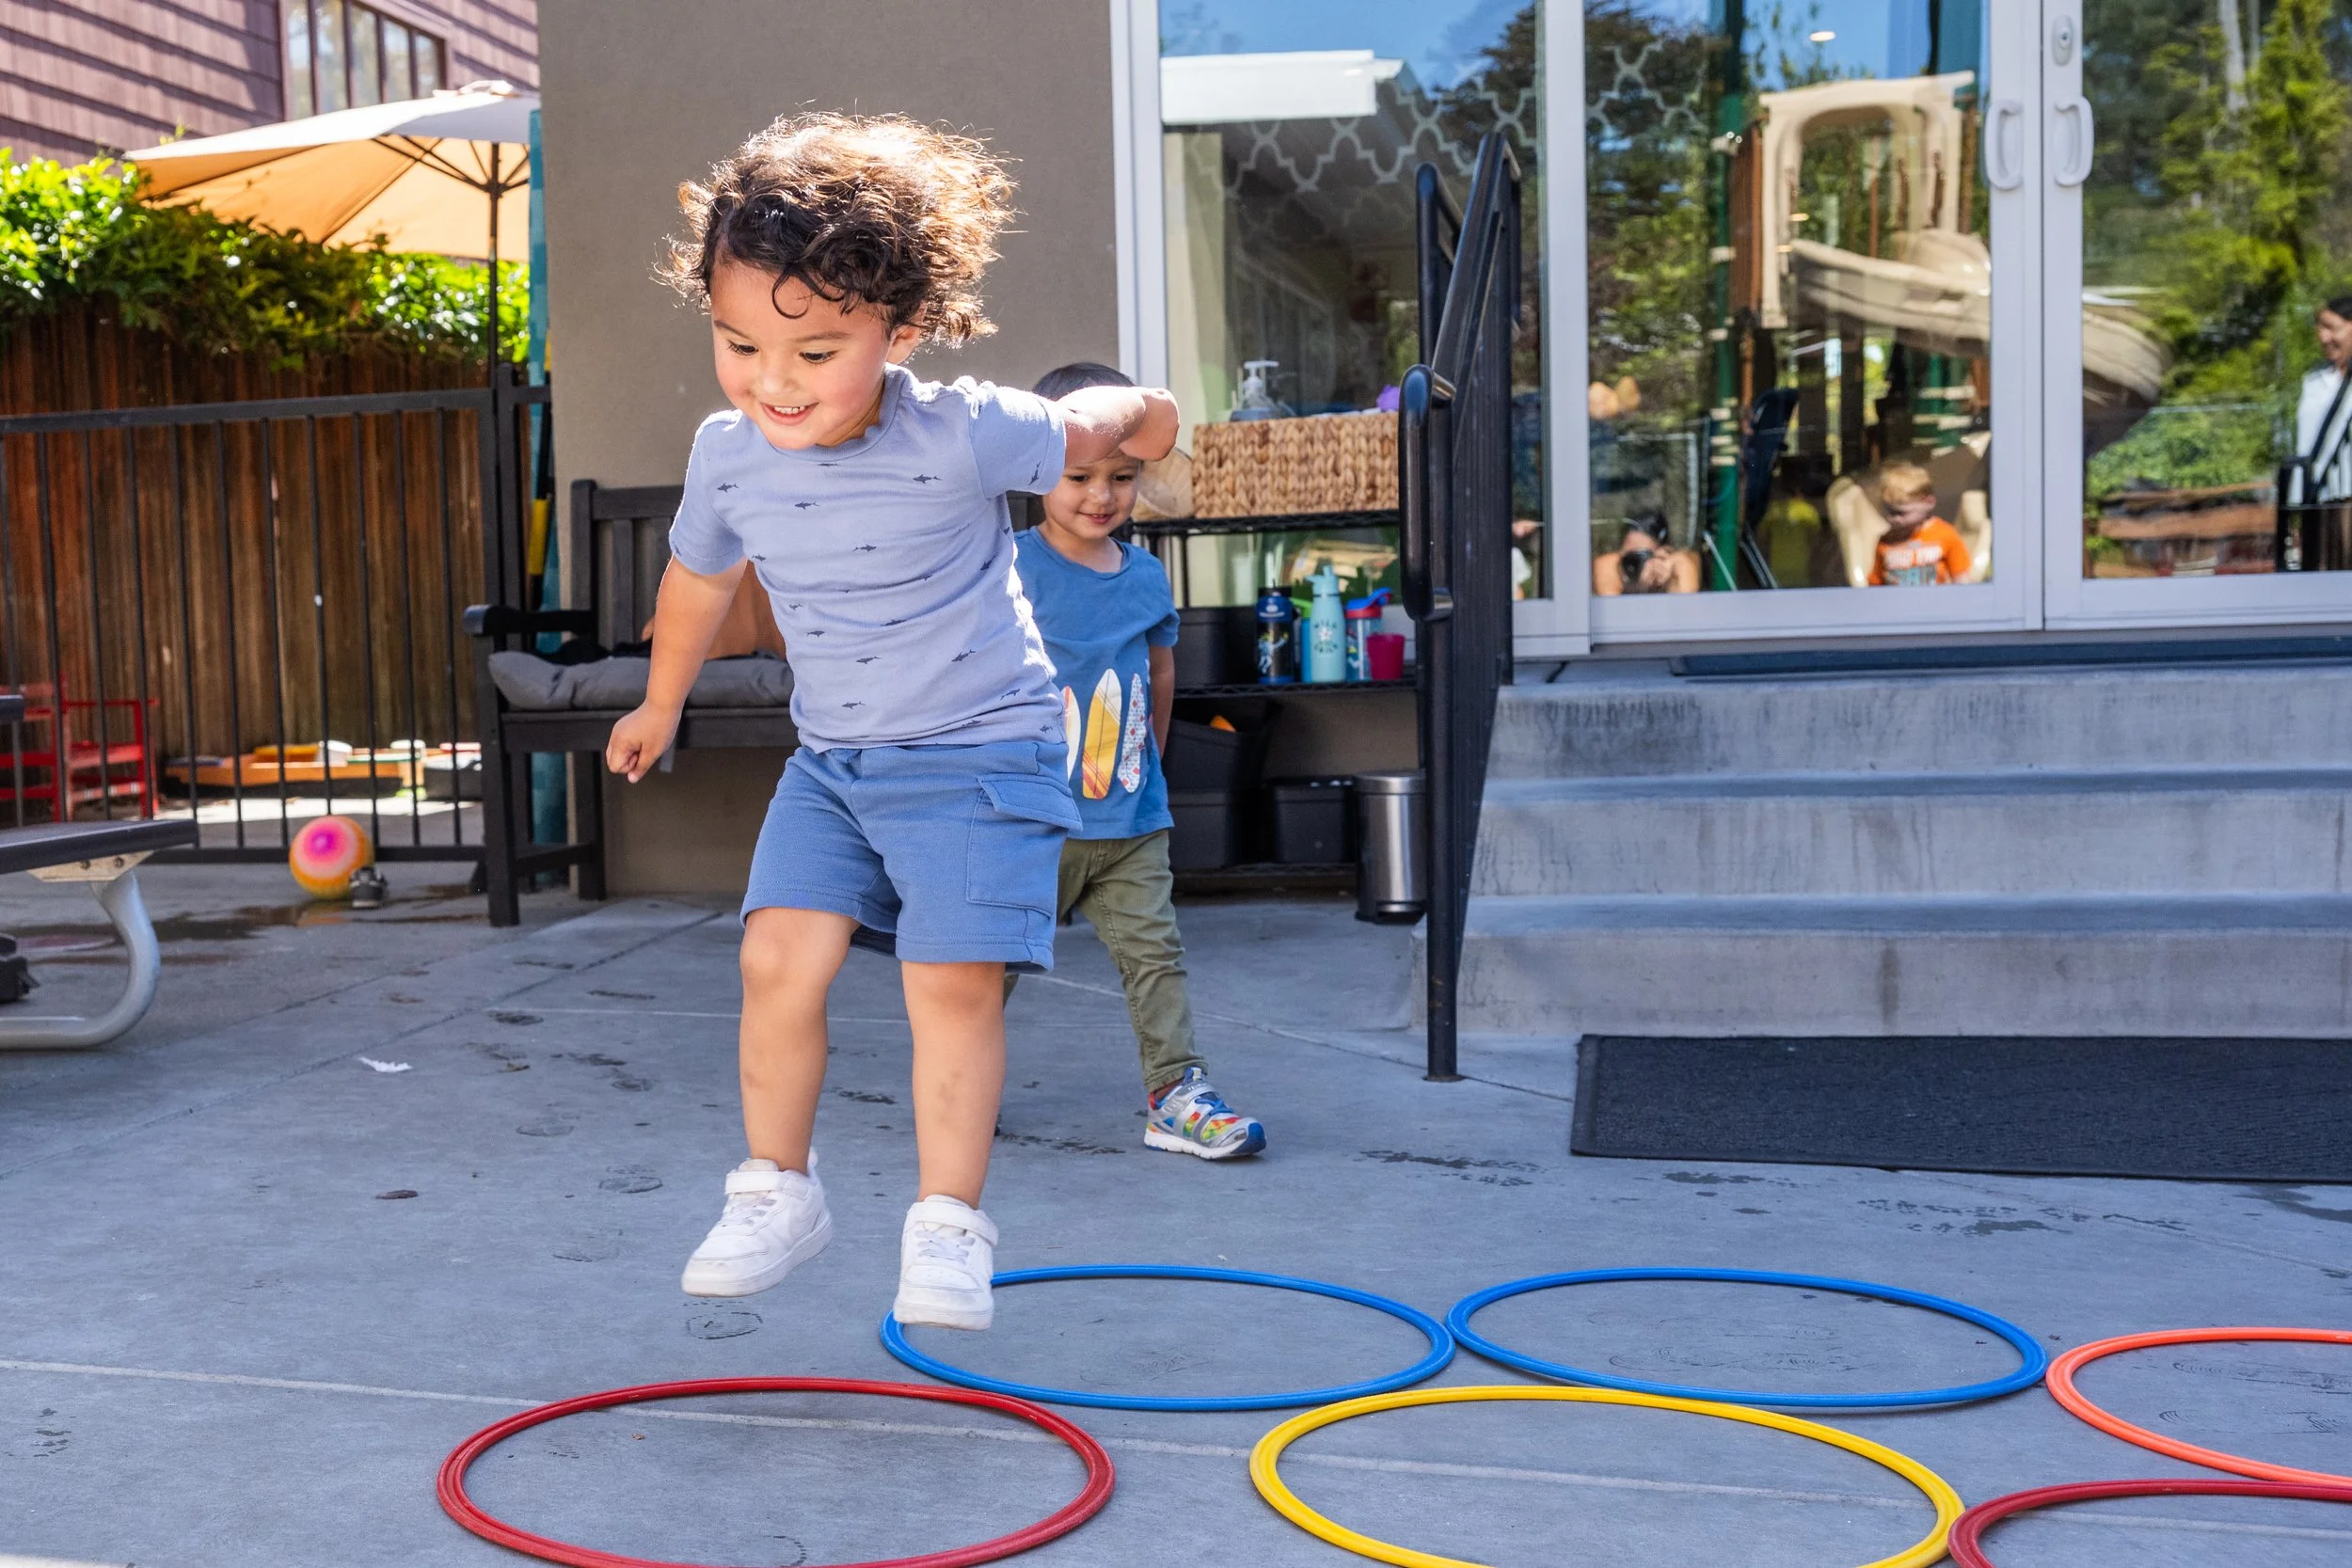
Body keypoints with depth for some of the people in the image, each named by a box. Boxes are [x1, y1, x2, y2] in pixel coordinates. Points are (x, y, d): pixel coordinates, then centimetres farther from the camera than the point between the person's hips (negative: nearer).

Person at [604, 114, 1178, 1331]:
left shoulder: (963, 436, -23)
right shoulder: (728, 456, -7)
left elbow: (1103, 420, -4)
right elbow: (698, 578, 14)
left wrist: (1146, 418, 20)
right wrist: (660, 704, 29)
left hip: (980, 751, -4)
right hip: (831, 760, 4)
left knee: (953, 982, -11)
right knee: (779, 956, -6)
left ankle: (947, 1223, 3)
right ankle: (775, 1191, 13)